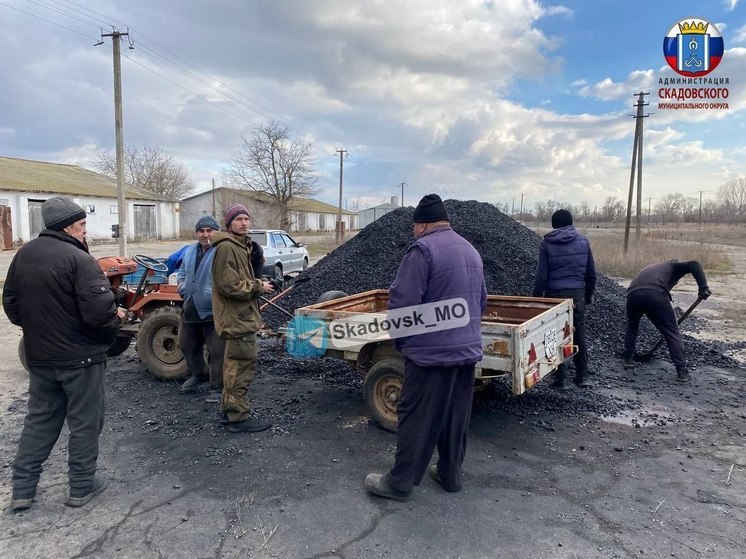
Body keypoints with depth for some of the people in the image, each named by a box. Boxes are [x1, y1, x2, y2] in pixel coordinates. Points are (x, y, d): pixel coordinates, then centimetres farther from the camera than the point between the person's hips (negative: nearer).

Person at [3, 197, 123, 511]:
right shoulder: (78, 259, -20)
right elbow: (99, 311, -26)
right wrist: (115, 320, -6)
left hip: (39, 356, 7)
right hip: (80, 356, -7)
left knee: (39, 419, 20)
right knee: (85, 422, 8)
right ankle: (82, 487, 20)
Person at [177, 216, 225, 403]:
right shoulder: (190, 250, 10)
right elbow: (182, 270, 26)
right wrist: (181, 282, 9)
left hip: (213, 312, -7)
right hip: (190, 310, 8)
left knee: (217, 352, 0)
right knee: (187, 345, 22)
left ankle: (217, 387, 13)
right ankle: (199, 373, 44)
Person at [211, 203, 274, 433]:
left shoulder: (240, 245, 17)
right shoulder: (227, 247, -17)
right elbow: (228, 285, -23)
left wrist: (258, 284, 9)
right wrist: (258, 287, -14)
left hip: (241, 315, 11)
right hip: (238, 317, -11)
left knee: (235, 364, 18)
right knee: (243, 365, -5)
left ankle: (230, 409, 30)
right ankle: (239, 417, 3)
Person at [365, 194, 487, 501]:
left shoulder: (423, 249, -13)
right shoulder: (471, 250, 14)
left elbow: (402, 302, -18)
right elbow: (481, 300, 20)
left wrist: (401, 340, -3)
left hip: (431, 351, -8)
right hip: (468, 349, 8)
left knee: (416, 418, 2)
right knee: (456, 417, 17)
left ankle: (400, 482, 13)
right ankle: (450, 474, 29)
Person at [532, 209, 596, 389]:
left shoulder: (546, 243, -3)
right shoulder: (583, 240, 5)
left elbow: (541, 275, -6)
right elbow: (591, 272, 8)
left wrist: (535, 298, 2)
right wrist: (588, 295, 19)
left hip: (555, 295, -3)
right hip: (577, 295, 3)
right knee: (579, 337, 15)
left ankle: (562, 379, 9)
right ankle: (583, 376, 24)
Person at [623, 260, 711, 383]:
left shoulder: (647, 269, 43)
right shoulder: (673, 267, 29)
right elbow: (694, 265, 8)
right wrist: (703, 287, 1)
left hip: (632, 294, 4)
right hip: (655, 295, -4)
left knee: (632, 327, 31)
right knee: (672, 332, 7)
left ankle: (628, 359, 31)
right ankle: (682, 371, 6)